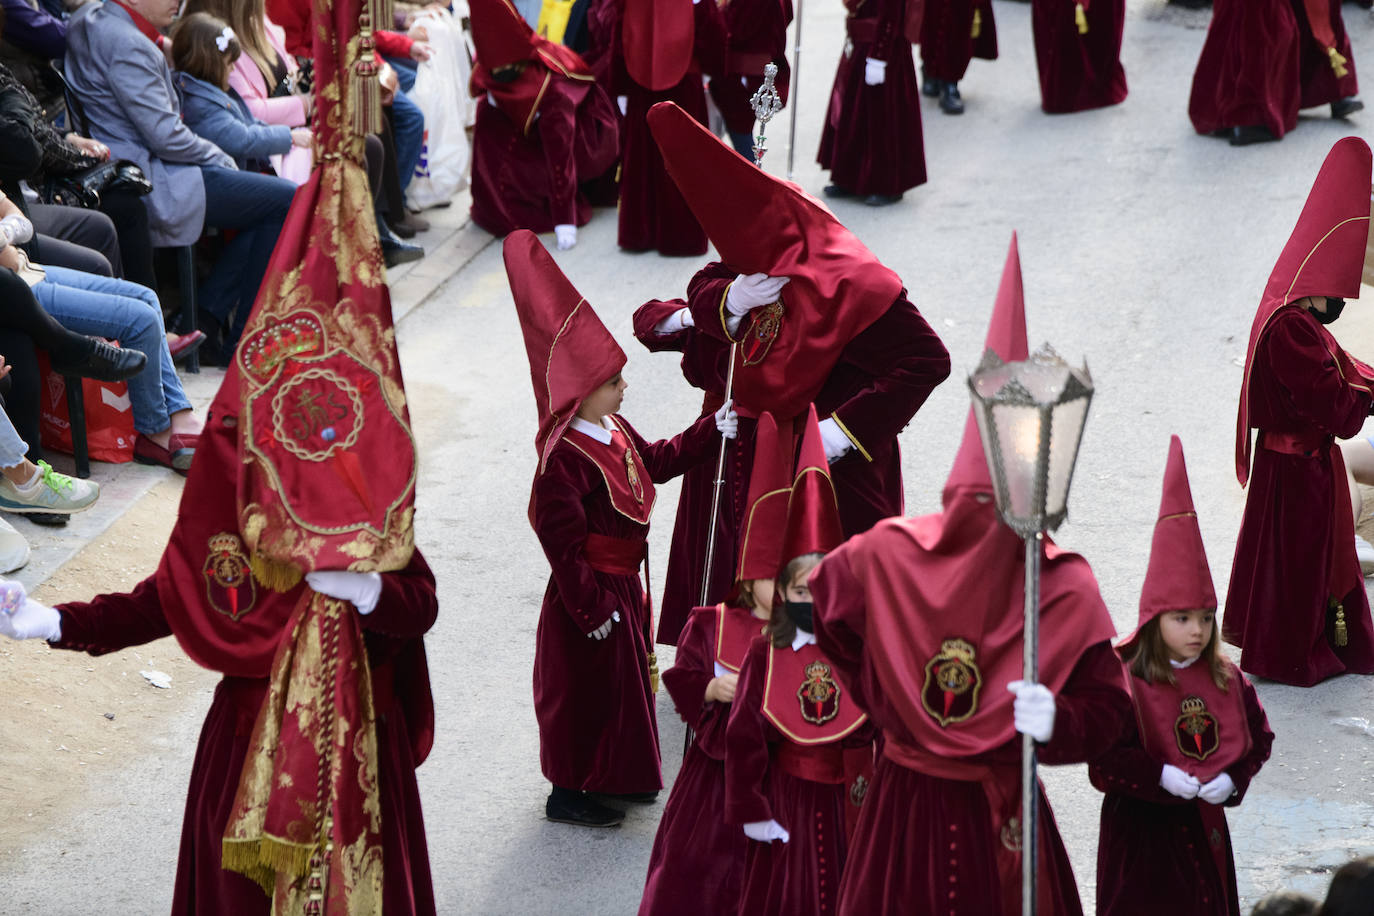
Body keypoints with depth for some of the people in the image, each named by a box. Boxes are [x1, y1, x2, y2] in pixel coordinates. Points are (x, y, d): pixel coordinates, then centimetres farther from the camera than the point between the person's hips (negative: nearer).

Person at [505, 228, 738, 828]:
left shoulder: (614, 432, 0)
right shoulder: (566, 459, -29)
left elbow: (655, 461, 21)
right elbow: (563, 544, -26)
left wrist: (712, 430, 16)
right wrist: (591, 608, -23)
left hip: (622, 584, 10)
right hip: (590, 593, -10)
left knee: (623, 680, 22)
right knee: (586, 690, 5)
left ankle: (613, 776, 39)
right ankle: (567, 794, 20)